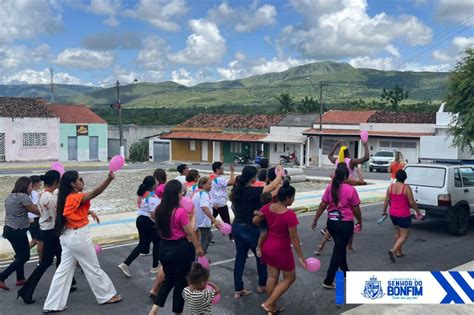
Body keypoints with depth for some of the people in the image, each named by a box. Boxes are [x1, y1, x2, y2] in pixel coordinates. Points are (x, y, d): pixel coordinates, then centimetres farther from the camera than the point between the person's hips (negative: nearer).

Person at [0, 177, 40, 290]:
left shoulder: (10, 196, 11)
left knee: (20, 255, 18)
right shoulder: (22, 196, -17)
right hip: (18, 231, -9)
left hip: (9, 229, 9)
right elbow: (36, 210, -13)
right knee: (24, 256, 2)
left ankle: (20, 279, 24)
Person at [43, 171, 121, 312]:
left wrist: (89, 212, 2)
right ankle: (107, 296, 23)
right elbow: (95, 192, -36)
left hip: (69, 237, 9)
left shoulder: (68, 198, 6)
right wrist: (109, 179, -47)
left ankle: (53, 304, 14)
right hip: (79, 237, -9)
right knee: (93, 268, 7)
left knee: (64, 270, 11)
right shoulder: (76, 198, -21)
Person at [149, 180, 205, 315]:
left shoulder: (159, 210, -3)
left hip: (164, 248, 6)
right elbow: (190, 233, -13)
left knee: (169, 279, 23)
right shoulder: (180, 212, -21)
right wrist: (198, 246, 2)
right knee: (181, 282, 12)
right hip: (180, 249, -6)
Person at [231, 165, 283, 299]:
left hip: (236, 226, 7)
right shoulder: (252, 191, -22)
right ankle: (262, 285, 31)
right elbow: (273, 186, -21)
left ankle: (238, 290, 16)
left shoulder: (236, 190, -1)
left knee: (240, 257, 13)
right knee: (261, 256, 15)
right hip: (249, 228, -7)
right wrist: (280, 173, -4)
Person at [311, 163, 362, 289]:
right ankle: (328, 281, 3)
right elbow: (356, 209, -7)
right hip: (346, 224, -5)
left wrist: (315, 220, 9)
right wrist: (360, 222, 10)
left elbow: (322, 205, -1)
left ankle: (345, 272, 42)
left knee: (340, 247, 24)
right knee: (338, 250, 2)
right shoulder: (350, 190, -15)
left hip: (331, 222, 5)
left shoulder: (330, 187, -3)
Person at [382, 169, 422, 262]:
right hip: (403, 215, -6)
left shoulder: (390, 187, -1)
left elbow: (386, 201, 3)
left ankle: (398, 252, 29)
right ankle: (393, 251, -13)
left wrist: (384, 211, 17)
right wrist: (418, 211, 0)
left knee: (398, 232, 23)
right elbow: (412, 202, -14)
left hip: (393, 214, 6)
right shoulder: (406, 188, -16)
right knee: (404, 235, 3)